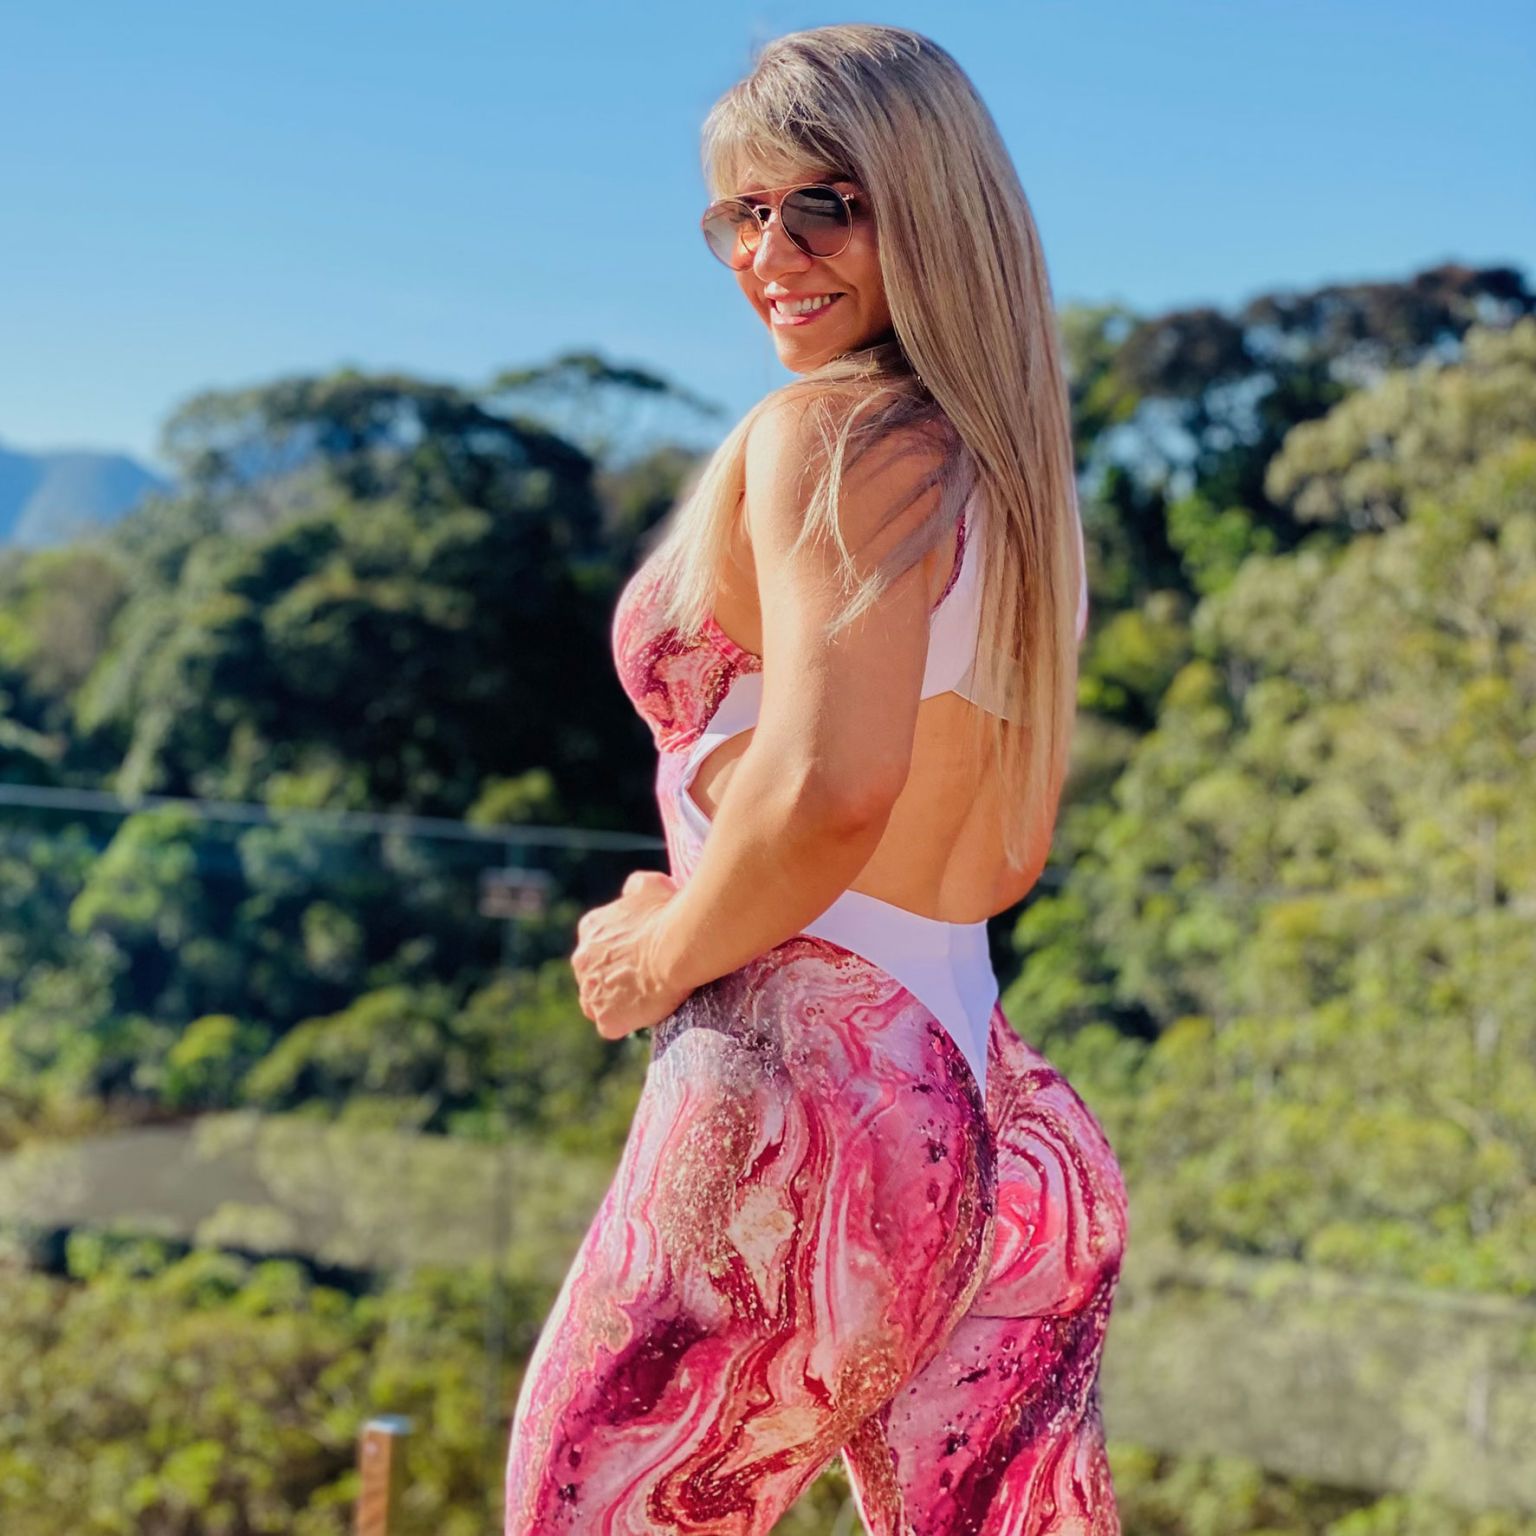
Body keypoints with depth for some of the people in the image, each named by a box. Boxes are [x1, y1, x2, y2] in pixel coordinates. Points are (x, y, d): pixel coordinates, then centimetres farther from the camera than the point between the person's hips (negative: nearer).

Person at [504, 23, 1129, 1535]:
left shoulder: (821, 434, -10)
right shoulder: (1002, 473, 16)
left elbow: (830, 781, -27)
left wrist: (667, 951, -10)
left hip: (805, 1096, -9)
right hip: (994, 1119, 9)